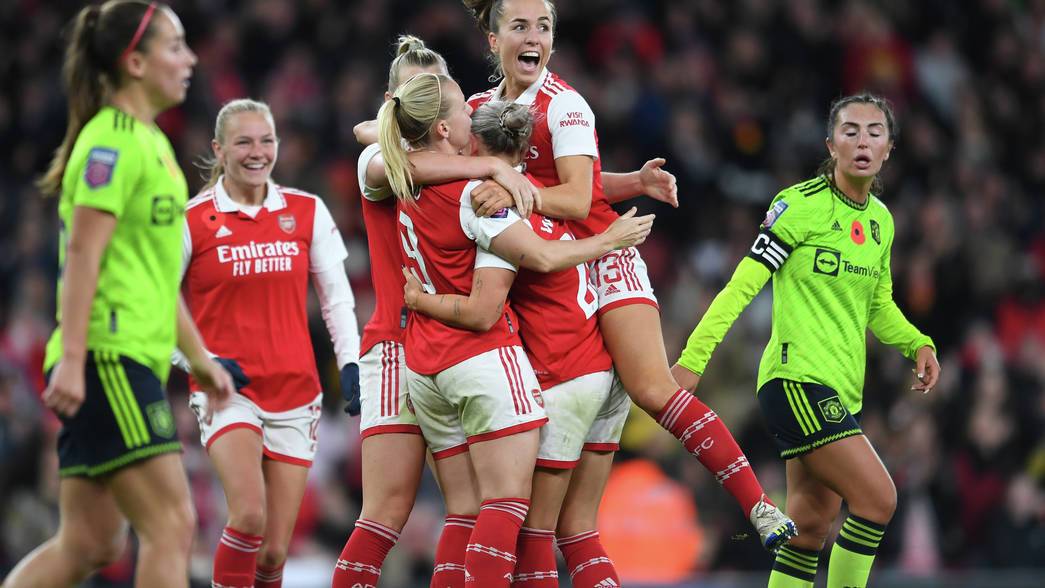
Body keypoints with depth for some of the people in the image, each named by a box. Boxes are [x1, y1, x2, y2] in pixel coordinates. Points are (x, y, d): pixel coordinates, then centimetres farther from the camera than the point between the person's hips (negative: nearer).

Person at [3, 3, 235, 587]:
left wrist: (198, 354, 25)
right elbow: (83, 254, -17)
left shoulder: (151, 141, 19)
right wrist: (72, 359, -23)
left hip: (134, 362, 10)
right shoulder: (112, 141, -10)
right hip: (109, 359, -10)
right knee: (171, 524, -12)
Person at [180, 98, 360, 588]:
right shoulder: (192, 220, -3)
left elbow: (337, 295, 12)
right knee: (250, 514, -26)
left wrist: (350, 363, 0)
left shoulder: (307, 211, 6)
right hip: (226, 390, -3)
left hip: (295, 391, 3)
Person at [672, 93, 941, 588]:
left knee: (812, 527, 7)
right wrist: (692, 359, -15)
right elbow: (742, 285, -11)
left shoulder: (881, 220, 12)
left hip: (841, 391, 8)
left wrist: (917, 344, 7)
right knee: (878, 497, -17)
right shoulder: (801, 204, -10)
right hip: (796, 379, -8)